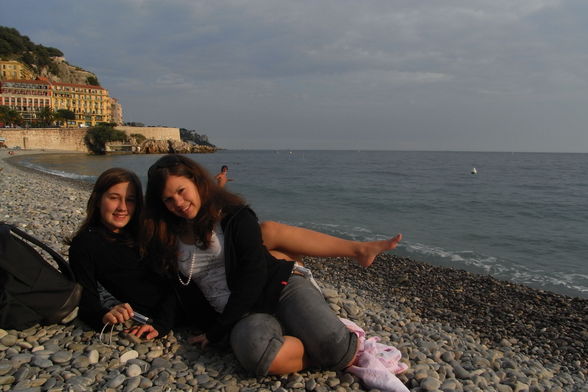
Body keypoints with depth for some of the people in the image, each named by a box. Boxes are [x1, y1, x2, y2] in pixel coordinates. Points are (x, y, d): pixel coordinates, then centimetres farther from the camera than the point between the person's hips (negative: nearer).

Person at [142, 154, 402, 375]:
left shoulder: (234, 215, -3)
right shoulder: (167, 239, 11)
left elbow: (253, 273, -10)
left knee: (341, 351, -29)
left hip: (279, 287, -2)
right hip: (243, 315, 3)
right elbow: (182, 293, 13)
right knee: (254, 353, -38)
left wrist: (218, 331, -11)